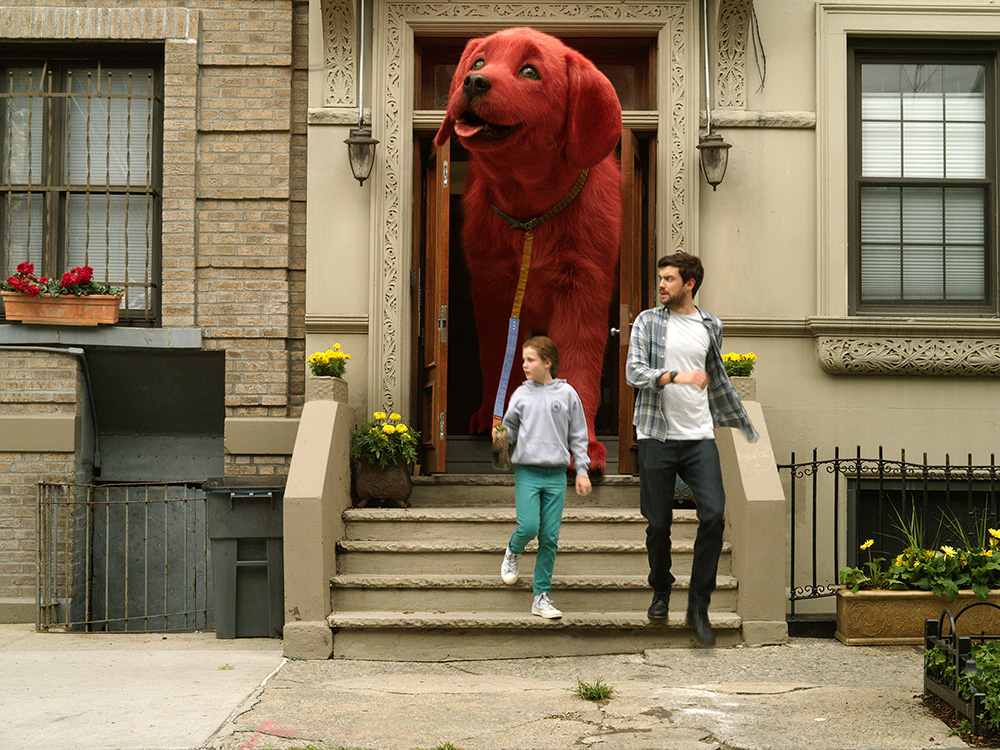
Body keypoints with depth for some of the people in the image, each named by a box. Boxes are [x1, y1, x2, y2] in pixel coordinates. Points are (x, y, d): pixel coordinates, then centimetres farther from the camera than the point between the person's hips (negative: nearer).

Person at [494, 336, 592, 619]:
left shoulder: (566, 393, 3)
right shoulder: (521, 394, 5)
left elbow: (578, 436, 9)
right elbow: (511, 429, 14)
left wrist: (582, 471, 6)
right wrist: (501, 434, -9)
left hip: (556, 474, 0)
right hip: (527, 471, 0)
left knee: (549, 537, 0)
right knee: (528, 526, -14)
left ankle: (541, 597, 7)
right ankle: (513, 552, 23)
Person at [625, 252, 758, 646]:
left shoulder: (710, 326, 12)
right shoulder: (648, 321, 3)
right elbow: (634, 372, -10)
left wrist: (747, 428, 30)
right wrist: (676, 377, -25)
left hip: (700, 436, 2)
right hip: (657, 436, -2)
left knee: (714, 514, -12)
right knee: (659, 523, 3)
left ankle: (698, 607, -2)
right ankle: (660, 591, 29)